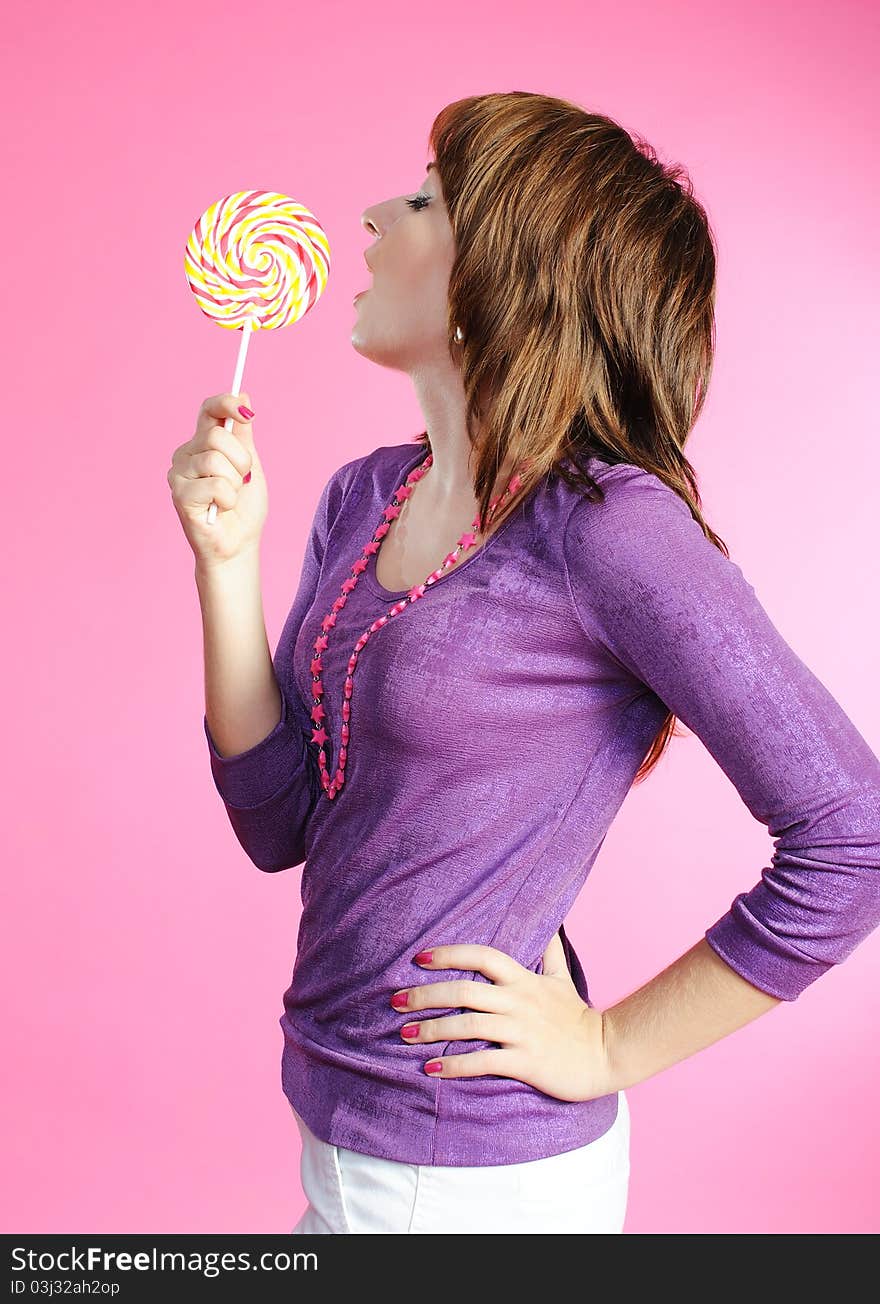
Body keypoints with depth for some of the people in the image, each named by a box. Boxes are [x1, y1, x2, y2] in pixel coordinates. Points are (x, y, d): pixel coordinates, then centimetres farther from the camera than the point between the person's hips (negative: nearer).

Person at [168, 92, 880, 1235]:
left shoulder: (610, 525, -21)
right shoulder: (363, 498, -1)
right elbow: (280, 823, 0)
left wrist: (609, 1048, -13)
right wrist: (228, 558, -9)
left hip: (475, 1168, -6)